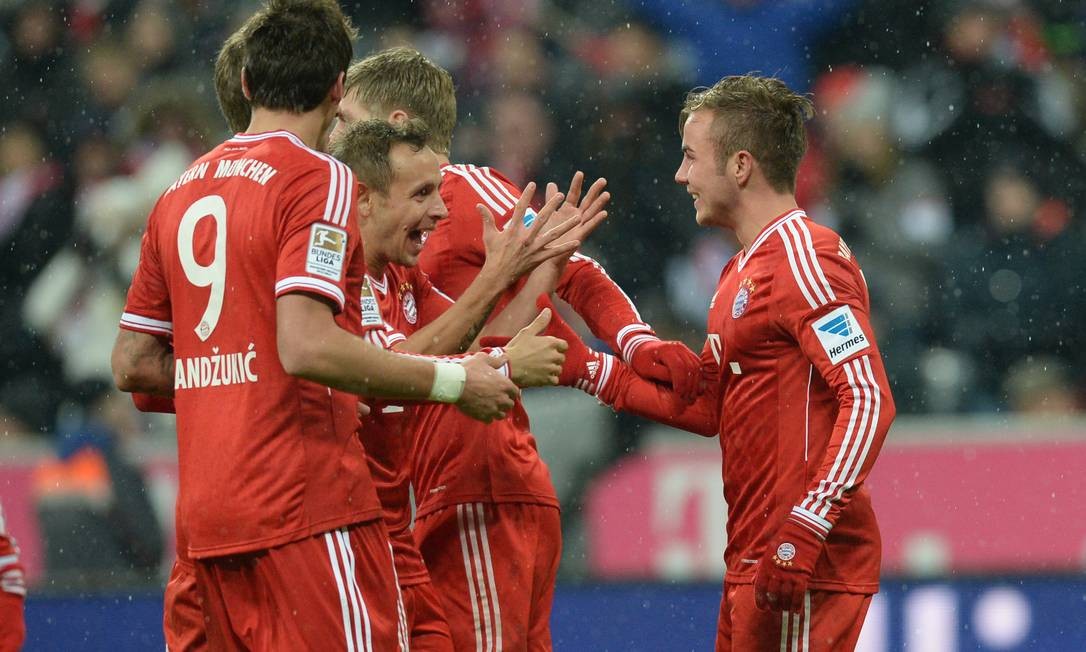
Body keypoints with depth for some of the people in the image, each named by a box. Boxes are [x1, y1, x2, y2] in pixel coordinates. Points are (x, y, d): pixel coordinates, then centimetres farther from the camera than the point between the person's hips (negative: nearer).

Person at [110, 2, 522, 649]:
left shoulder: (179, 194, 15)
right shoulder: (319, 181, -7)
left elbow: (132, 365, 18)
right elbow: (306, 347, -20)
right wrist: (453, 382, -13)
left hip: (206, 519, 8)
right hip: (306, 509, -8)